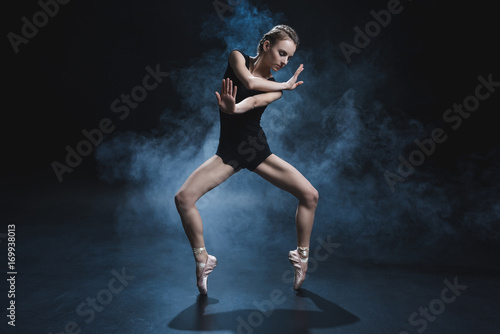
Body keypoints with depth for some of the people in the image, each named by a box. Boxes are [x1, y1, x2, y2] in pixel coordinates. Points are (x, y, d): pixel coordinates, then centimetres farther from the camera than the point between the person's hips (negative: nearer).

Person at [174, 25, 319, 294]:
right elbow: (250, 82, -22)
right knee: (183, 198, -21)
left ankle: (301, 257, 10)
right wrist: (286, 85, -7)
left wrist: (233, 109, -45)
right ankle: (202, 260, 0)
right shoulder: (237, 57, 0)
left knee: (310, 195, -11)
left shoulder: (276, 87, 0)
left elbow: (255, 101, -23)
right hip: (228, 151, -1)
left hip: (257, 150, 2)